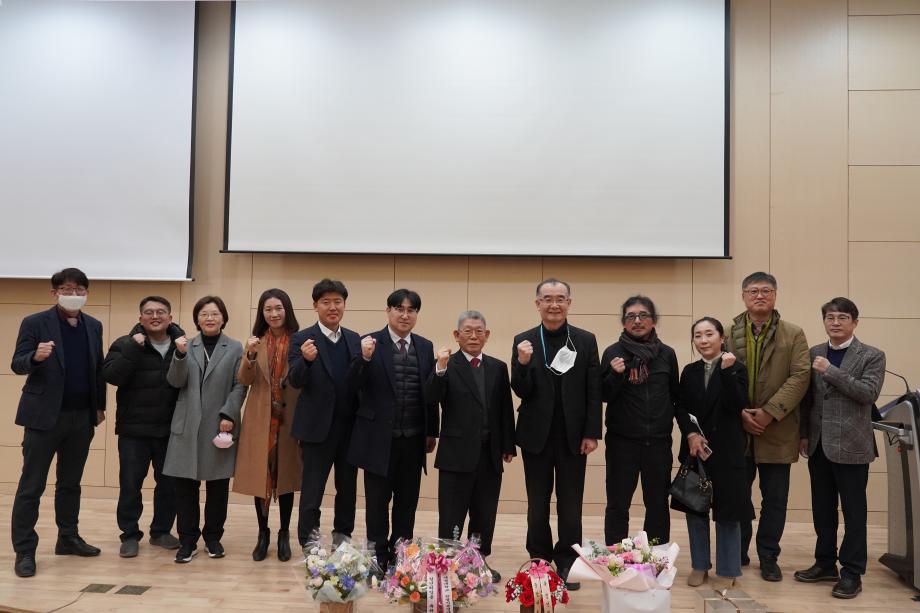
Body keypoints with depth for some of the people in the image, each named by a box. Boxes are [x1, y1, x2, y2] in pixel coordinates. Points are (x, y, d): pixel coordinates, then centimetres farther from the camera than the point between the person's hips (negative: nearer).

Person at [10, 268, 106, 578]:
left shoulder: (94, 326, 8)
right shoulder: (34, 323, -5)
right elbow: (17, 365, -10)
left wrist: (100, 406, 11)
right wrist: (36, 356, -31)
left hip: (81, 418, 5)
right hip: (44, 415, -4)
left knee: (71, 483, 15)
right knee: (31, 486, 1)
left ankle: (68, 539, 27)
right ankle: (24, 550, 9)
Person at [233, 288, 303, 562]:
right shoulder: (257, 341, 6)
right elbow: (243, 381, -5)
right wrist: (250, 355, -18)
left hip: (289, 417, -1)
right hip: (260, 418, 2)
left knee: (286, 475, 7)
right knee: (260, 475, 6)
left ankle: (284, 535, 20)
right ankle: (263, 534, 20)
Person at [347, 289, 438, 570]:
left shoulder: (425, 346, 7)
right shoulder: (370, 343, -4)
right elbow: (355, 385, -10)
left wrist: (432, 431, 8)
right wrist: (365, 358, -27)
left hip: (413, 438, 4)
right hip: (379, 437, -3)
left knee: (407, 500, 12)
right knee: (378, 500, 8)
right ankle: (378, 556, 22)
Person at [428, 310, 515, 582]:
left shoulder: (498, 367, 8)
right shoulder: (447, 366, -3)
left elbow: (505, 409, 8)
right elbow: (432, 398, -18)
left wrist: (508, 446, 6)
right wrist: (440, 369, -32)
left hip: (490, 454, 4)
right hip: (457, 453, -4)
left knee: (485, 514, 14)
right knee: (451, 516, 4)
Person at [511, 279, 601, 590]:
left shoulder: (586, 340, 0)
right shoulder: (523, 341, -1)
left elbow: (594, 391, 0)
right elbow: (521, 392, -4)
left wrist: (592, 433, -5)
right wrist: (523, 363, -22)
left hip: (572, 436, 0)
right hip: (537, 435, 0)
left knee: (570, 505, 9)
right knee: (537, 504, 12)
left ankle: (567, 564, 22)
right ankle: (539, 561, 26)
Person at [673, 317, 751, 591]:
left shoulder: (736, 368, -3)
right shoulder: (689, 371, 8)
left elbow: (736, 406, -14)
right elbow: (681, 408, 4)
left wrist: (727, 371, -22)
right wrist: (691, 435, -12)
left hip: (725, 450, -3)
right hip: (694, 447, 4)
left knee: (727, 510, 3)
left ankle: (727, 570, 15)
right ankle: (700, 565, 23)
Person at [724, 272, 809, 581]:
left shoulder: (793, 334, 3)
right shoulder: (729, 334, 5)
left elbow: (799, 377, -6)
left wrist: (769, 412, -15)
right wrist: (740, 413, -12)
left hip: (777, 430, -1)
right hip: (737, 429, 1)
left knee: (775, 499, 7)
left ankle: (768, 556, 22)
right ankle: (737, 553, 25)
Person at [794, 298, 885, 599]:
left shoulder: (872, 356, -3)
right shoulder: (813, 353, 8)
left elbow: (869, 393, -17)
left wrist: (831, 371, -19)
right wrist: (803, 434, 8)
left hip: (851, 444, -4)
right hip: (819, 444, 4)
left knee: (853, 511, 4)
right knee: (822, 509, 12)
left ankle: (852, 572, 13)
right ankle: (825, 563, 25)